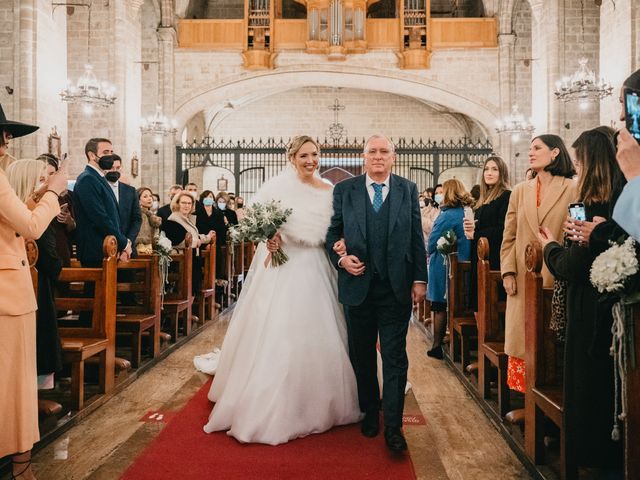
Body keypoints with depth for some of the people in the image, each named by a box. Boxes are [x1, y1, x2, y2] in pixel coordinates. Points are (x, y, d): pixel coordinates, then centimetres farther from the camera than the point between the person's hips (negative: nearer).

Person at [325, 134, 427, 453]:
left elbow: (417, 237, 4)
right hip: (357, 286, 1)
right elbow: (332, 232, 8)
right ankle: (369, 413, 33)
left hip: (397, 287, -1)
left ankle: (393, 427, 11)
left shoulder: (408, 190, 5)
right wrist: (340, 258, -11)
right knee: (362, 356, 14)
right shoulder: (344, 190, 4)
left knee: (395, 357, 1)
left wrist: (420, 279, -1)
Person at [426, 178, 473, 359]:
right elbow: (468, 240, 12)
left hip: (443, 267, -6)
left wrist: (430, 252, 7)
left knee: (440, 307, 3)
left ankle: (437, 346, 10)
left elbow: (431, 244, -13)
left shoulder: (447, 216, -18)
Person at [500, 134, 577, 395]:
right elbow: (509, 236, 9)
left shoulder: (572, 190, 0)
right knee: (521, 338, 5)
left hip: (556, 278, -3)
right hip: (523, 278, 4)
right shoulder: (520, 191, 11)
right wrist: (508, 272, 0)